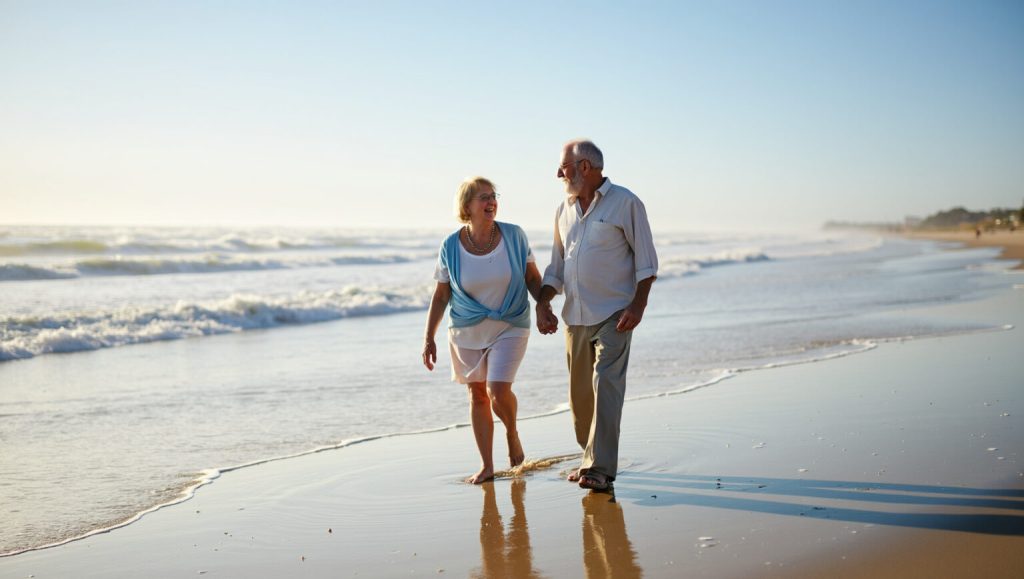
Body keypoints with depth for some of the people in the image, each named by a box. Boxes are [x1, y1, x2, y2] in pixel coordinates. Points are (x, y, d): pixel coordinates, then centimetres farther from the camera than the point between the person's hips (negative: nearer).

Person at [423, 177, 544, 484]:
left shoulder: (514, 236, -8)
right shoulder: (451, 246, -8)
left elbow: (532, 278, 3)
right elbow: (440, 297, -1)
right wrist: (428, 338, -2)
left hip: (509, 328, -1)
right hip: (467, 331, 1)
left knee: (498, 390, -16)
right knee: (477, 394, 7)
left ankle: (512, 433, 17)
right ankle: (487, 466, 19)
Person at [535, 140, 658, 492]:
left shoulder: (625, 203, -4)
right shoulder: (564, 210, 13)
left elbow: (646, 260, -4)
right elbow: (557, 266, 17)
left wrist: (638, 304, -14)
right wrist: (542, 303, 4)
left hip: (613, 314, -6)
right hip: (575, 317, 6)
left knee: (606, 386, -14)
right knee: (580, 392, 9)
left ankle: (600, 469, -14)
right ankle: (592, 458, 24)